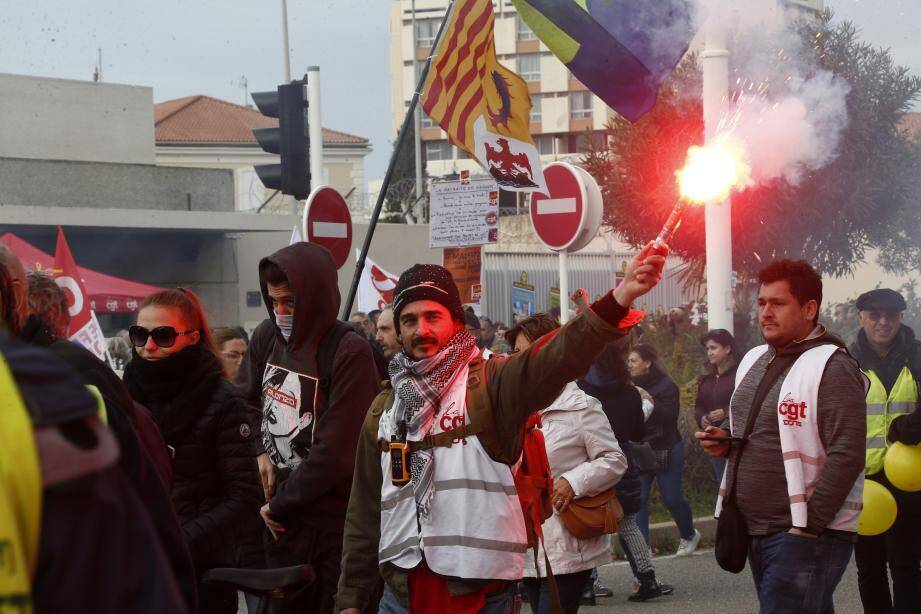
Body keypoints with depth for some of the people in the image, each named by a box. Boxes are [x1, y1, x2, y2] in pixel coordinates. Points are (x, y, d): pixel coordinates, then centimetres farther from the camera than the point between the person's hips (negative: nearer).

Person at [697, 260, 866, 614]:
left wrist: (809, 526, -20)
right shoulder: (754, 361, 14)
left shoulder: (831, 367, -12)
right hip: (757, 532, 8)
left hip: (808, 535, -8)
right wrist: (726, 440, 7)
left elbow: (847, 455, -19)